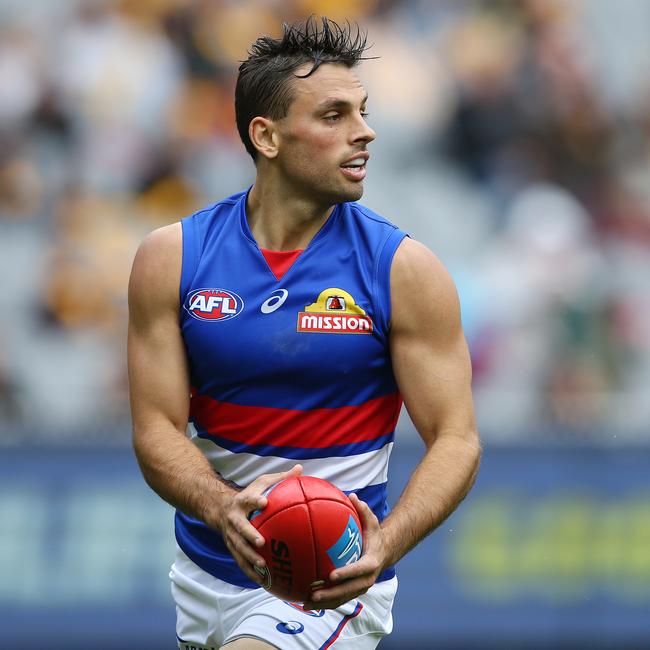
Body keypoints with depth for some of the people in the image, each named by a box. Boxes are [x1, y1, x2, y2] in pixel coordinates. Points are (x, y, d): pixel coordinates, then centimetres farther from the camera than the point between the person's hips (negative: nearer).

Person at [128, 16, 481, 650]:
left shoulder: (405, 269, -9)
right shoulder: (171, 258, -3)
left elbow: (456, 439, -9)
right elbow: (157, 429, -5)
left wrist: (384, 545, -28)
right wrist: (223, 509, -27)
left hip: (331, 582, -4)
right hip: (207, 569, 4)